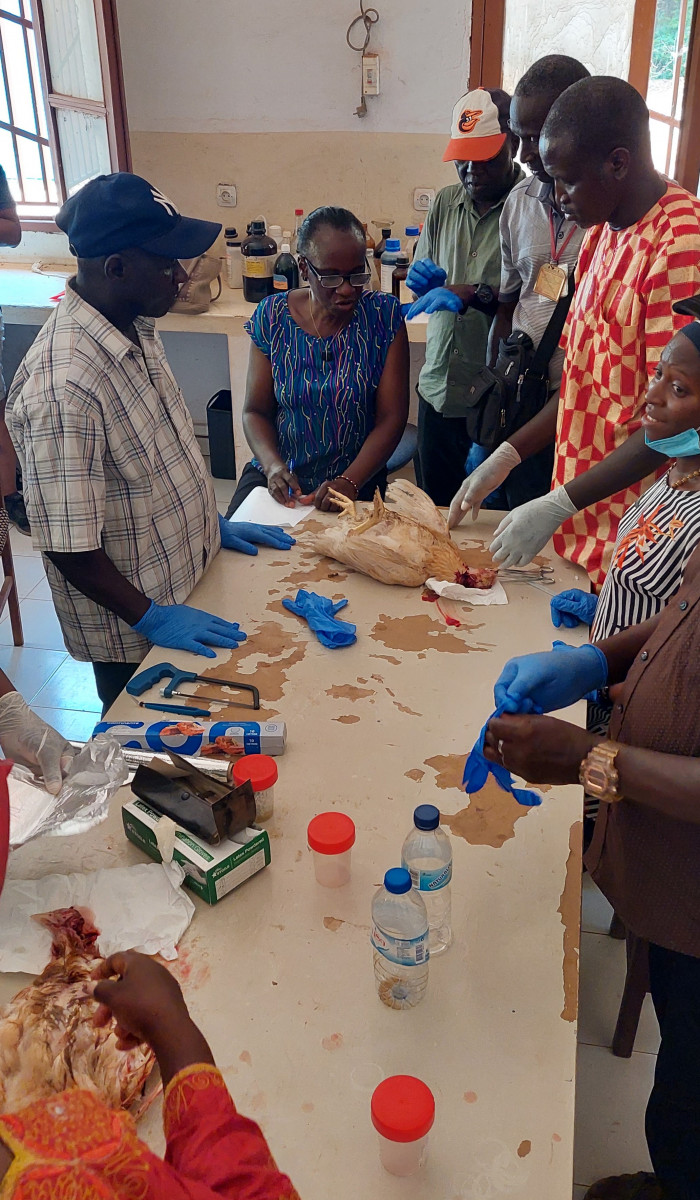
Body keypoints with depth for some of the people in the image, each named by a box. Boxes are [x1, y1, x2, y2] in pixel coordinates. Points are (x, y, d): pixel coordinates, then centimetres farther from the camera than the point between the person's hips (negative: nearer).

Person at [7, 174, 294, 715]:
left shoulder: (137, 327, -2)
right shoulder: (61, 385, -32)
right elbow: (69, 547, -27)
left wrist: (213, 520, 13)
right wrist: (153, 618, -21)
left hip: (191, 581, 8)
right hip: (133, 634, -8)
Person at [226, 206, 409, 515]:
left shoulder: (384, 315, -6)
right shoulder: (272, 316, -2)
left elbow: (392, 417, -7)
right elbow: (255, 411, 2)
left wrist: (350, 482, -21)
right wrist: (273, 466, -17)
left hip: (356, 480, -1)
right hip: (278, 474, 2)